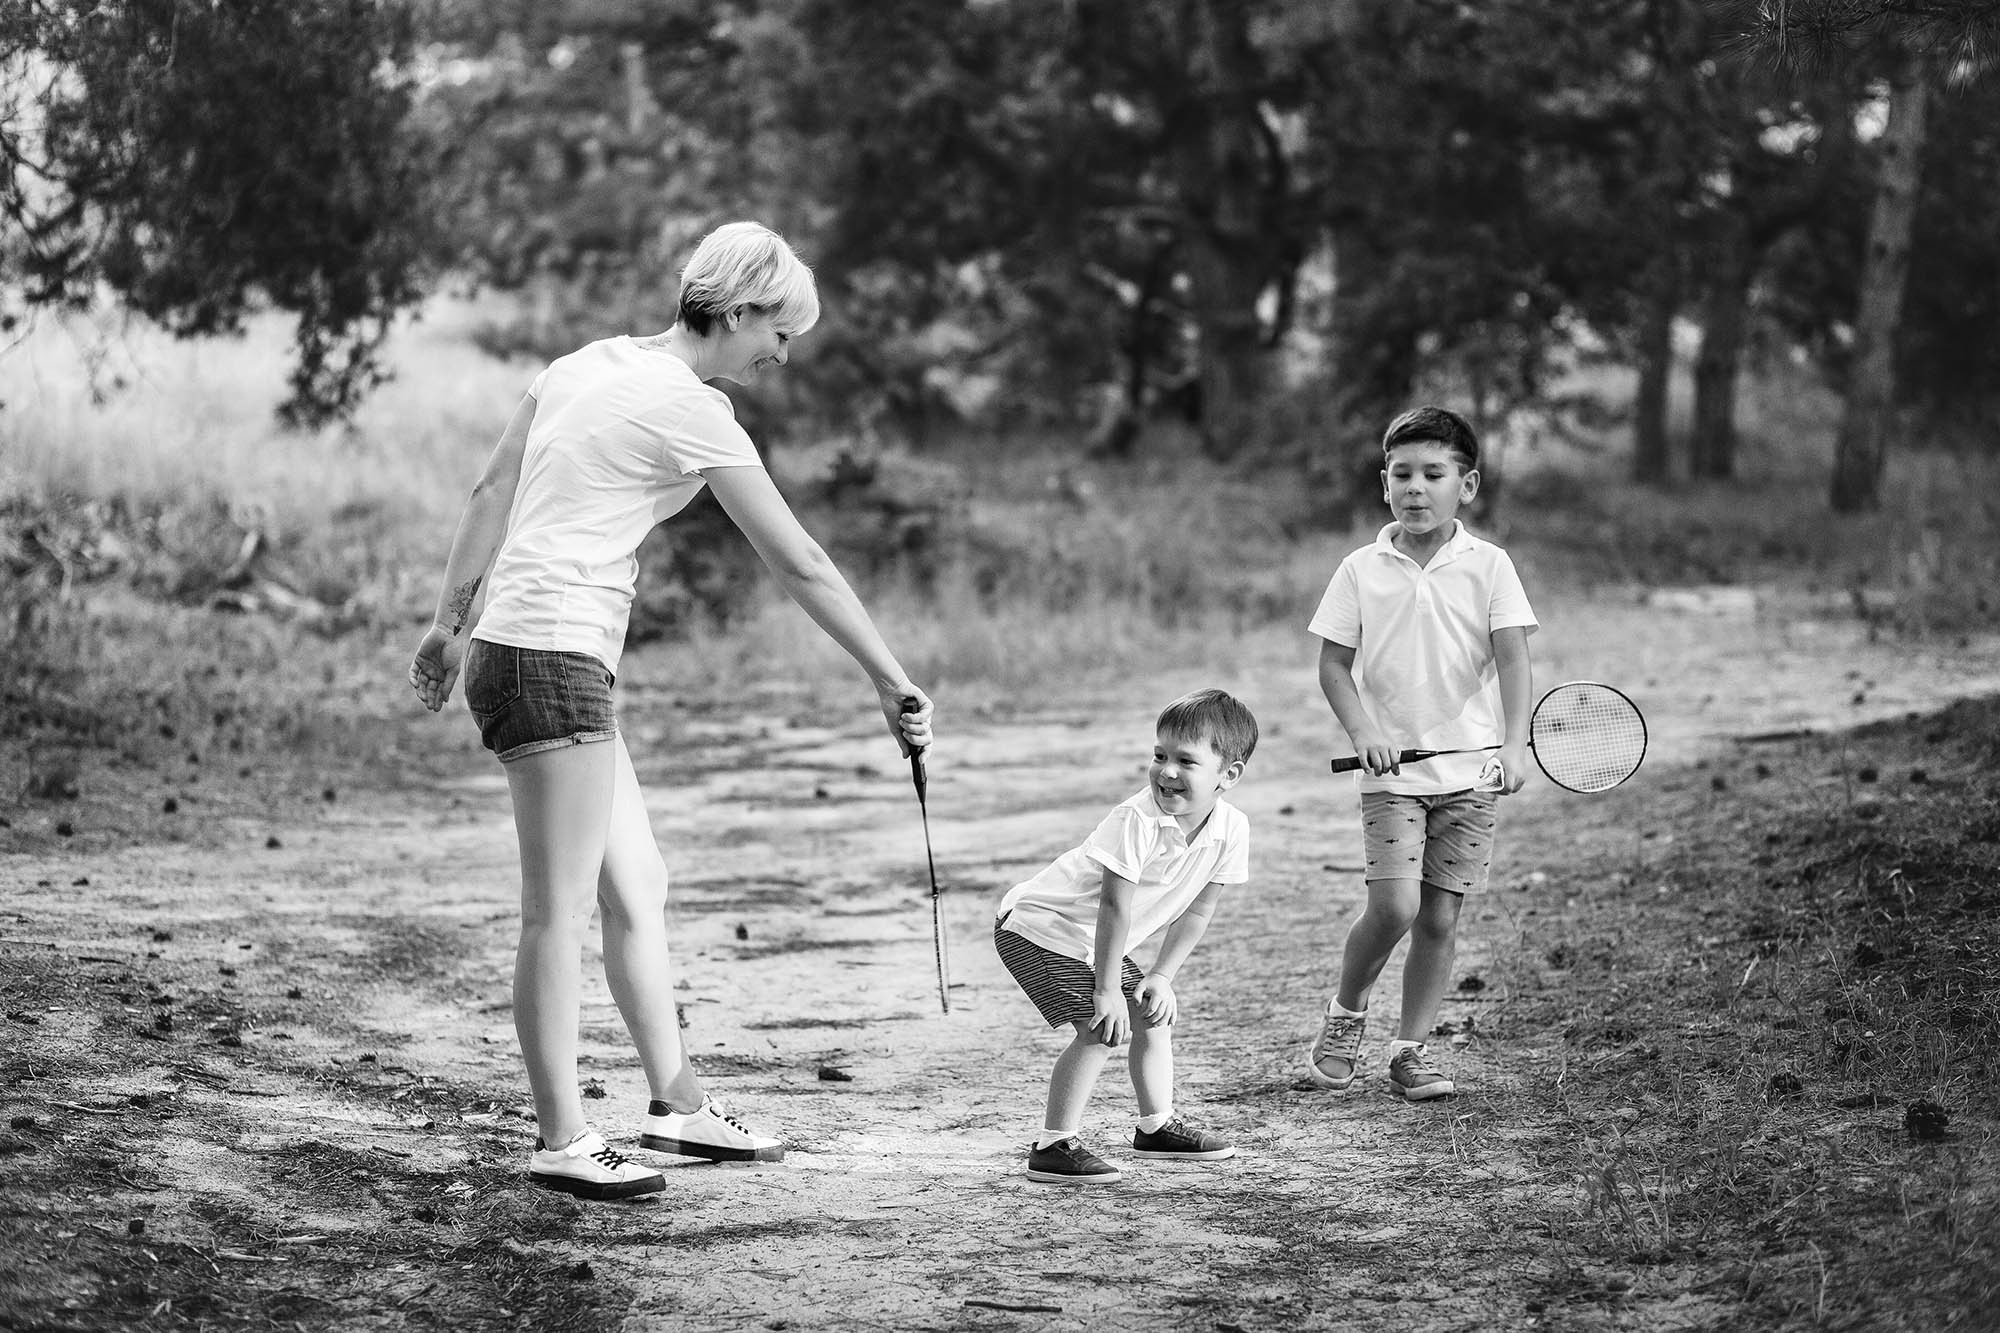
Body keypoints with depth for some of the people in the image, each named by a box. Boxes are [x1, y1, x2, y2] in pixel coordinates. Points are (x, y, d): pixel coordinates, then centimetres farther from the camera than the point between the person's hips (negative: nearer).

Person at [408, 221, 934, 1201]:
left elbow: (490, 495, 16)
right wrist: (893, 686, -2)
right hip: (553, 654, -9)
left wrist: (450, 626, 22)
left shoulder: (586, 364, 12)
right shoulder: (691, 410, -11)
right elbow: (800, 566, -8)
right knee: (559, 910, -6)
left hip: (504, 646, 9)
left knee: (637, 889, 13)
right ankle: (562, 1141, -2)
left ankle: (678, 1104, 19)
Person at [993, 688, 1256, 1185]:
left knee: (1155, 1014, 13)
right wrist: (1108, 990, -23)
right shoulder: (1136, 821, -32)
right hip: (1040, 928, -8)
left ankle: (1157, 1126, 33)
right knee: (1100, 1029, -19)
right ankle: (1053, 1147, -15)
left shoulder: (1232, 828, -11)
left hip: (1094, 941, 8)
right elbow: (1115, 907, -28)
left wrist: (1161, 975, -3)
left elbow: (1198, 910, 0)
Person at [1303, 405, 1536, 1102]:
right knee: (1395, 905, -14)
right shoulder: (1362, 570, 1)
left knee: (1440, 916, 2)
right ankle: (1344, 1015, 11)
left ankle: (1410, 1050, 15)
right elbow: (1333, 663, 5)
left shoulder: (1488, 566, 0)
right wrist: (1363, 731, -12)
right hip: (1391, 770, -1)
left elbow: (1512, 659, -7)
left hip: (1468, 771, 1)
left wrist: (1514, 744, -20)